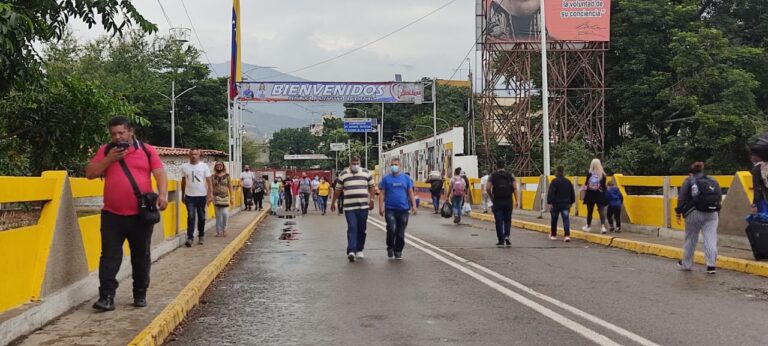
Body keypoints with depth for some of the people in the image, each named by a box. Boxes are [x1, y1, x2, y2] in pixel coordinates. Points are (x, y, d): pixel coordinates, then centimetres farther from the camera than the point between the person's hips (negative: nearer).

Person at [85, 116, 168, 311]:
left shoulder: (147, 150, 4)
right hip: (112, 215, 1)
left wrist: (162, 194, -20)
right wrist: (110, 158, -9)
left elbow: (160, 173, -3)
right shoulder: (105, 151, 8)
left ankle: (140, 294, 21)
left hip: (141, 215, 0)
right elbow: (89, 173, 3)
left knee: (141, 257, 9)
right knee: (109, 256, -2)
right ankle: (107, 296, 0)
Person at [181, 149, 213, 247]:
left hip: (202, 196, 0)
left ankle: (201, 236, 25)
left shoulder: (204, 166, -2)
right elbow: (183, 182, 11)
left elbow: (209, 181, -3)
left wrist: (211, 194, -11)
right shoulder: (184, 167, 2)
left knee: (201, 217, 10)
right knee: (191, 217, -8)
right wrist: (182, 195, 13)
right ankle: (190, 238, -9)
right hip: (189, 196, 0)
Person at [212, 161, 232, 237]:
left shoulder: (227, 176, 3)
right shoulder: (213, 176, 5)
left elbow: (230, 187, 4)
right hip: (216, 197, 1)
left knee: (225, 213, -11)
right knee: (218, 215, 4)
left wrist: (231, 197, 2)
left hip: (225, 197, -1)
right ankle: (219, 231, 12)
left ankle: (224, 229, 10)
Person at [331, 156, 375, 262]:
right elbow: (338, 189, 12)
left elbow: (371, 187, 12)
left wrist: (371, 199, 1)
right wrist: (333, 202, 15)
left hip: (363, 207, 2)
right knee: (352, 228, -12)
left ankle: (359, 250, 20)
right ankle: (351, 251, -18)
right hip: (349, 207, -2)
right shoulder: (343, 174, 6)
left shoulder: (366, 173, 8)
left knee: (361, 229, 7)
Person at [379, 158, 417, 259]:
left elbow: (411, 193, 8)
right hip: (390, 209, -2)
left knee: (401, 233, 5)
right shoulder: (386, 179, 4)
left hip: (403, 209, 2)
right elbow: (382, 194, 3)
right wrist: (381, 207, -6)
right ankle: (390, 248, 10)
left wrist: (414, 205, -1)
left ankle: (398, 251, 20)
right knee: (392, 229, -15)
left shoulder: (406, 178, 8)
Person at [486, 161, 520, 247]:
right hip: (508, 201, 1)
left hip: (497, 201, -1)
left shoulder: (492, 176, 3)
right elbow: (515, 188, -3)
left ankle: (501, 241, 5)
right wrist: (517, 200, -4)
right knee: (507, 220, 14)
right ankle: (506, 235, -7)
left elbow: (488, 188, -6)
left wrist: (491, 198, 9)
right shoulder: (510, 175, 7)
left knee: (499, 221, 4)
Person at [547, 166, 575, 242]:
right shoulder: (568, 182, 6)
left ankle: (553, 235, 23)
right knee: (566, 220, -3)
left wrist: (549, 202, -16)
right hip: (565, 204, 3)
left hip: (556, 204, -3)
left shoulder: (554, 181, -11)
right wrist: (571, 202, 22)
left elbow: (550, 193, -17)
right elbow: (572, 193, 14)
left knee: (554, 220, 11)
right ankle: (567, 235, -17)